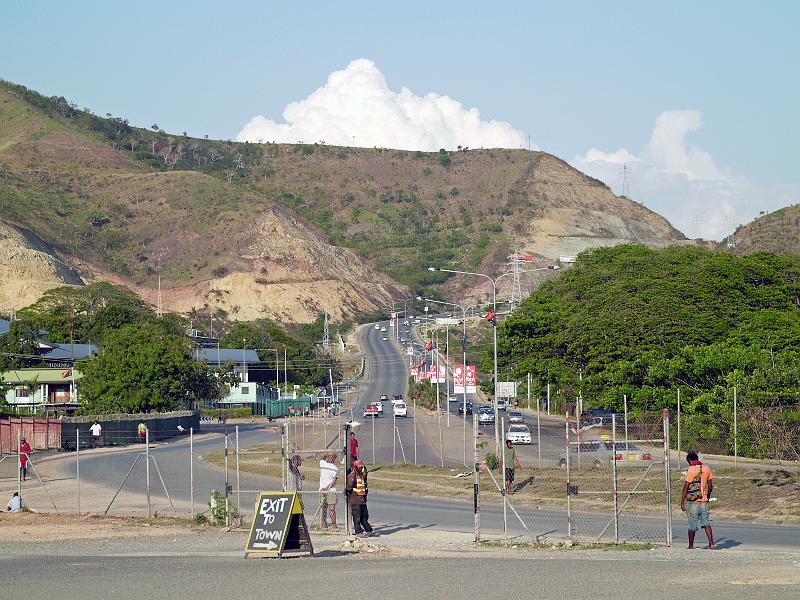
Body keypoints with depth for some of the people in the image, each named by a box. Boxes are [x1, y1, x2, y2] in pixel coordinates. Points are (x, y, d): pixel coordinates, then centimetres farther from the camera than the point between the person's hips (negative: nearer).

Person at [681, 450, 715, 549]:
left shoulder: (691, 470, -13)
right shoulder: (706, 469, 5)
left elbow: (686, 488, -13)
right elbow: (710, 486, 11)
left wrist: (682, 503, -9)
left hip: (692, 501, -5)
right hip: (703, 501, 5)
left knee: (692, 525, 4)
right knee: (706, 523, 6)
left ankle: (691, 546, 13)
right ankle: (711, 544, -5)